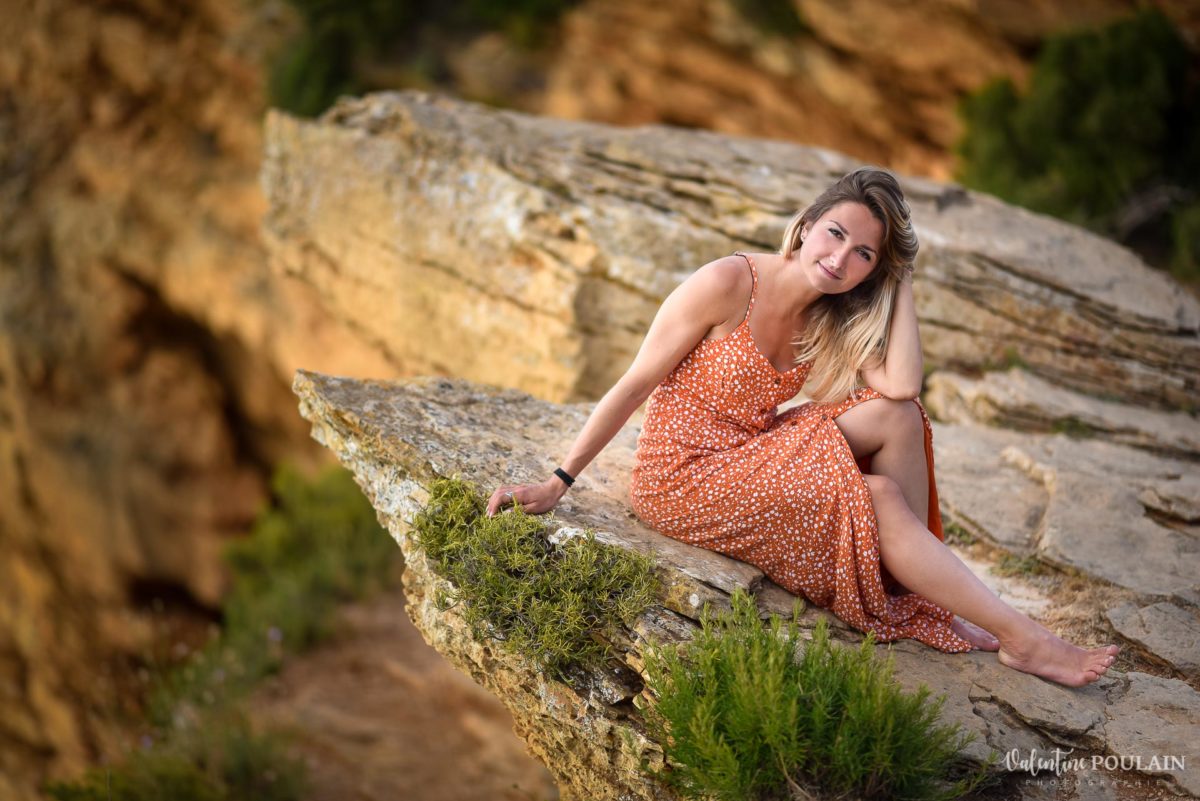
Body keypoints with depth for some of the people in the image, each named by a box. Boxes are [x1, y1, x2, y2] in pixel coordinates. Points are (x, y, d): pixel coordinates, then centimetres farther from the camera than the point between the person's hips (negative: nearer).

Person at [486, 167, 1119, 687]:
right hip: (681, 478, -7)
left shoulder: (835, 322, 4)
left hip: (750, 464, 7)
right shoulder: (729, 283, -16)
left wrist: (900, 282, -8)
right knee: (879, 496, -18)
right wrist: (556, 483, -12)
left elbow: (904, 385, -16)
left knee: (897, 415, -12)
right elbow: (632, 388, -13)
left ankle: (933, 603, -7)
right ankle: (1020, 638, -7)